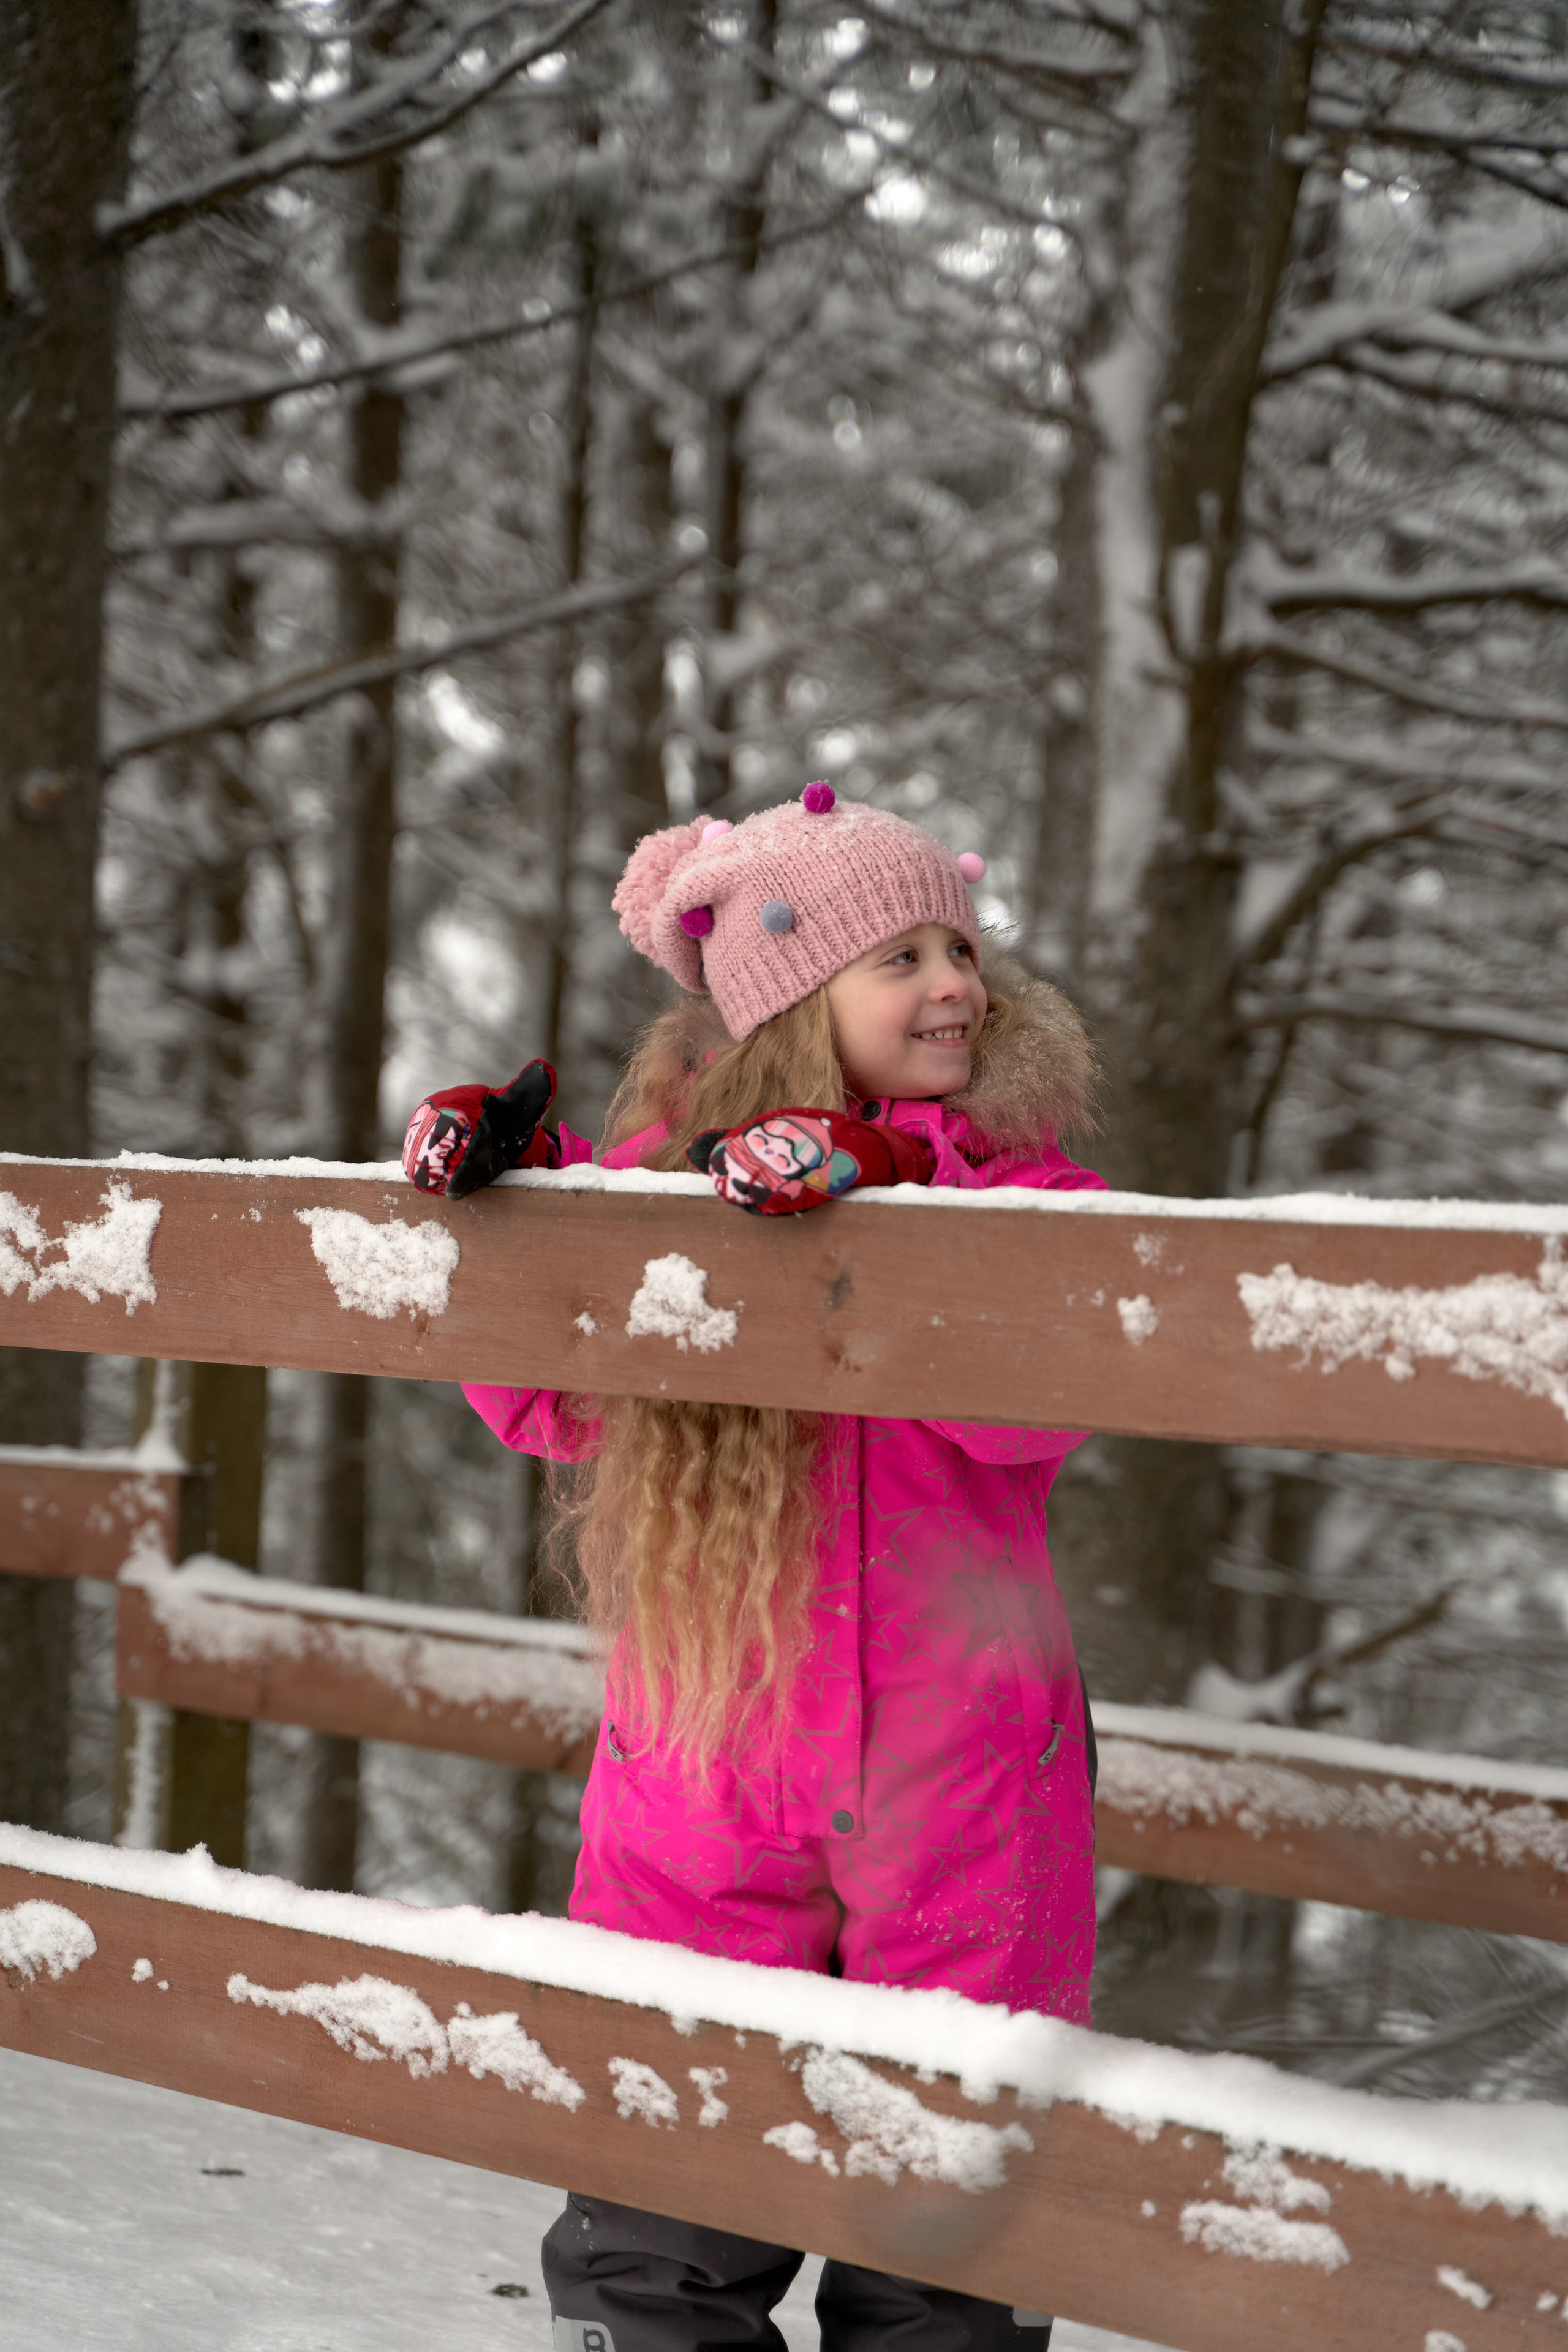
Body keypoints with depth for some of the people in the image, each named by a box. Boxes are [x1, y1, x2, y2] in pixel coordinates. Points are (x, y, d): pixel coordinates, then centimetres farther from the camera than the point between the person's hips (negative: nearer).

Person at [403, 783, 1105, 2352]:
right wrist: (498, 1185, 2)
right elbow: (560, 1401, 13)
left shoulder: (1021, 1184, 0)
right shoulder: (661, 1170, 4)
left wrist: (879, 1200, -27)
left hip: (954, 1779, -1)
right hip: (703, 1773, 1)